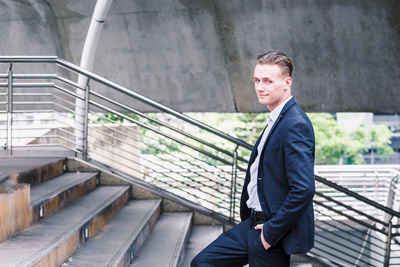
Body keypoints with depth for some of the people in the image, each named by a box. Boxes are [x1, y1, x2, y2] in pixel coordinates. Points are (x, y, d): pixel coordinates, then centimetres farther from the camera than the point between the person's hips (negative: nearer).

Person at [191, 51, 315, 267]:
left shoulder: (296, 125, -20)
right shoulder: (276, 120, 12)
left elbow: (304, 189, -28)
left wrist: (272, 232, -20)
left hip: (276, 232, -10)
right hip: (254, 223, 10)